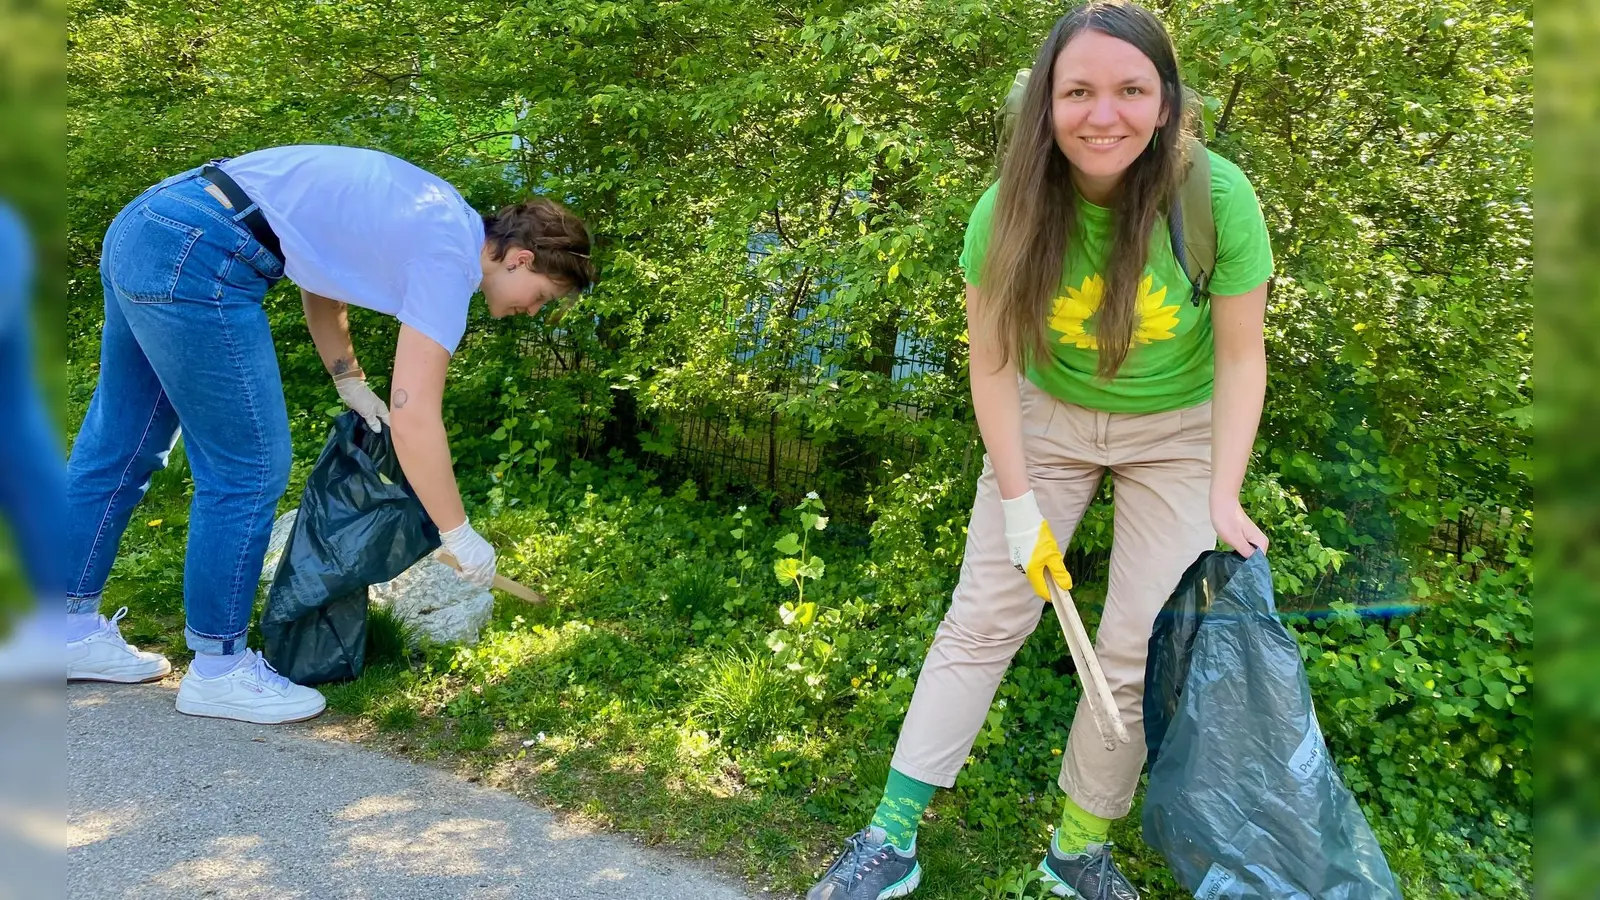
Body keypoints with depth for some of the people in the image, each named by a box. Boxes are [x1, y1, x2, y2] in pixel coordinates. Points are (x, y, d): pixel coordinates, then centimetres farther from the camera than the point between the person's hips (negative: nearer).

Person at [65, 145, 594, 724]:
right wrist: (458, 535, -7)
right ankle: (217, 668, 10)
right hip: (192, 256, -10)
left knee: (119, 447, 17)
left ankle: (73, 630, 31)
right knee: (250, 469, -2)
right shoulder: (449, 258, -12)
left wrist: (350, 382, 20)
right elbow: (413, 418, -17)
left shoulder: (434, 213, 15)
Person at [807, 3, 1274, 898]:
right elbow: (993, 361, -13)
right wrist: (1019, 504, -14)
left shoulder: (1217, 197, -24)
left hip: (1178, 430, 0)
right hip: (1050, 416, 1)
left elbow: (1240, 356, -15)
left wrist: (1224, 499, -19)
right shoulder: (1014, 210, -21)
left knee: (1139, 651, -1)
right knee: (981, 622, 0)